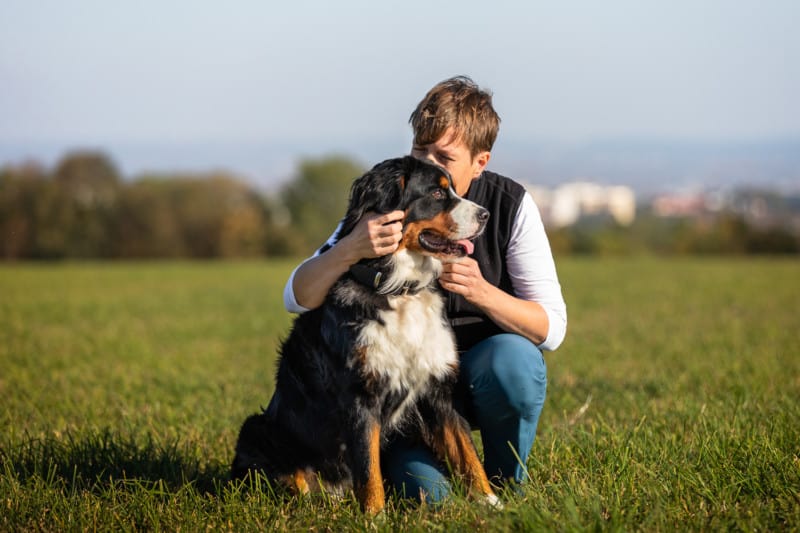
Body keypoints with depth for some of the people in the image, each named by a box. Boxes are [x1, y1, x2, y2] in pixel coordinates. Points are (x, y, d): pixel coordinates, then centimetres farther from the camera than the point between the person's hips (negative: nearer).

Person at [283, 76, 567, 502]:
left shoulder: (511, 205, -11)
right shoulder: (386, 206, -10)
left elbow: (551, 328, -15)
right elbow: (296, 298, -17)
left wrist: (482, 293, -34)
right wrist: (351, 249, -37)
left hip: (482, 371, 1)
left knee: (512, 358, -35)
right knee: (425, 490, -26)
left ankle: (505, 477, -6)